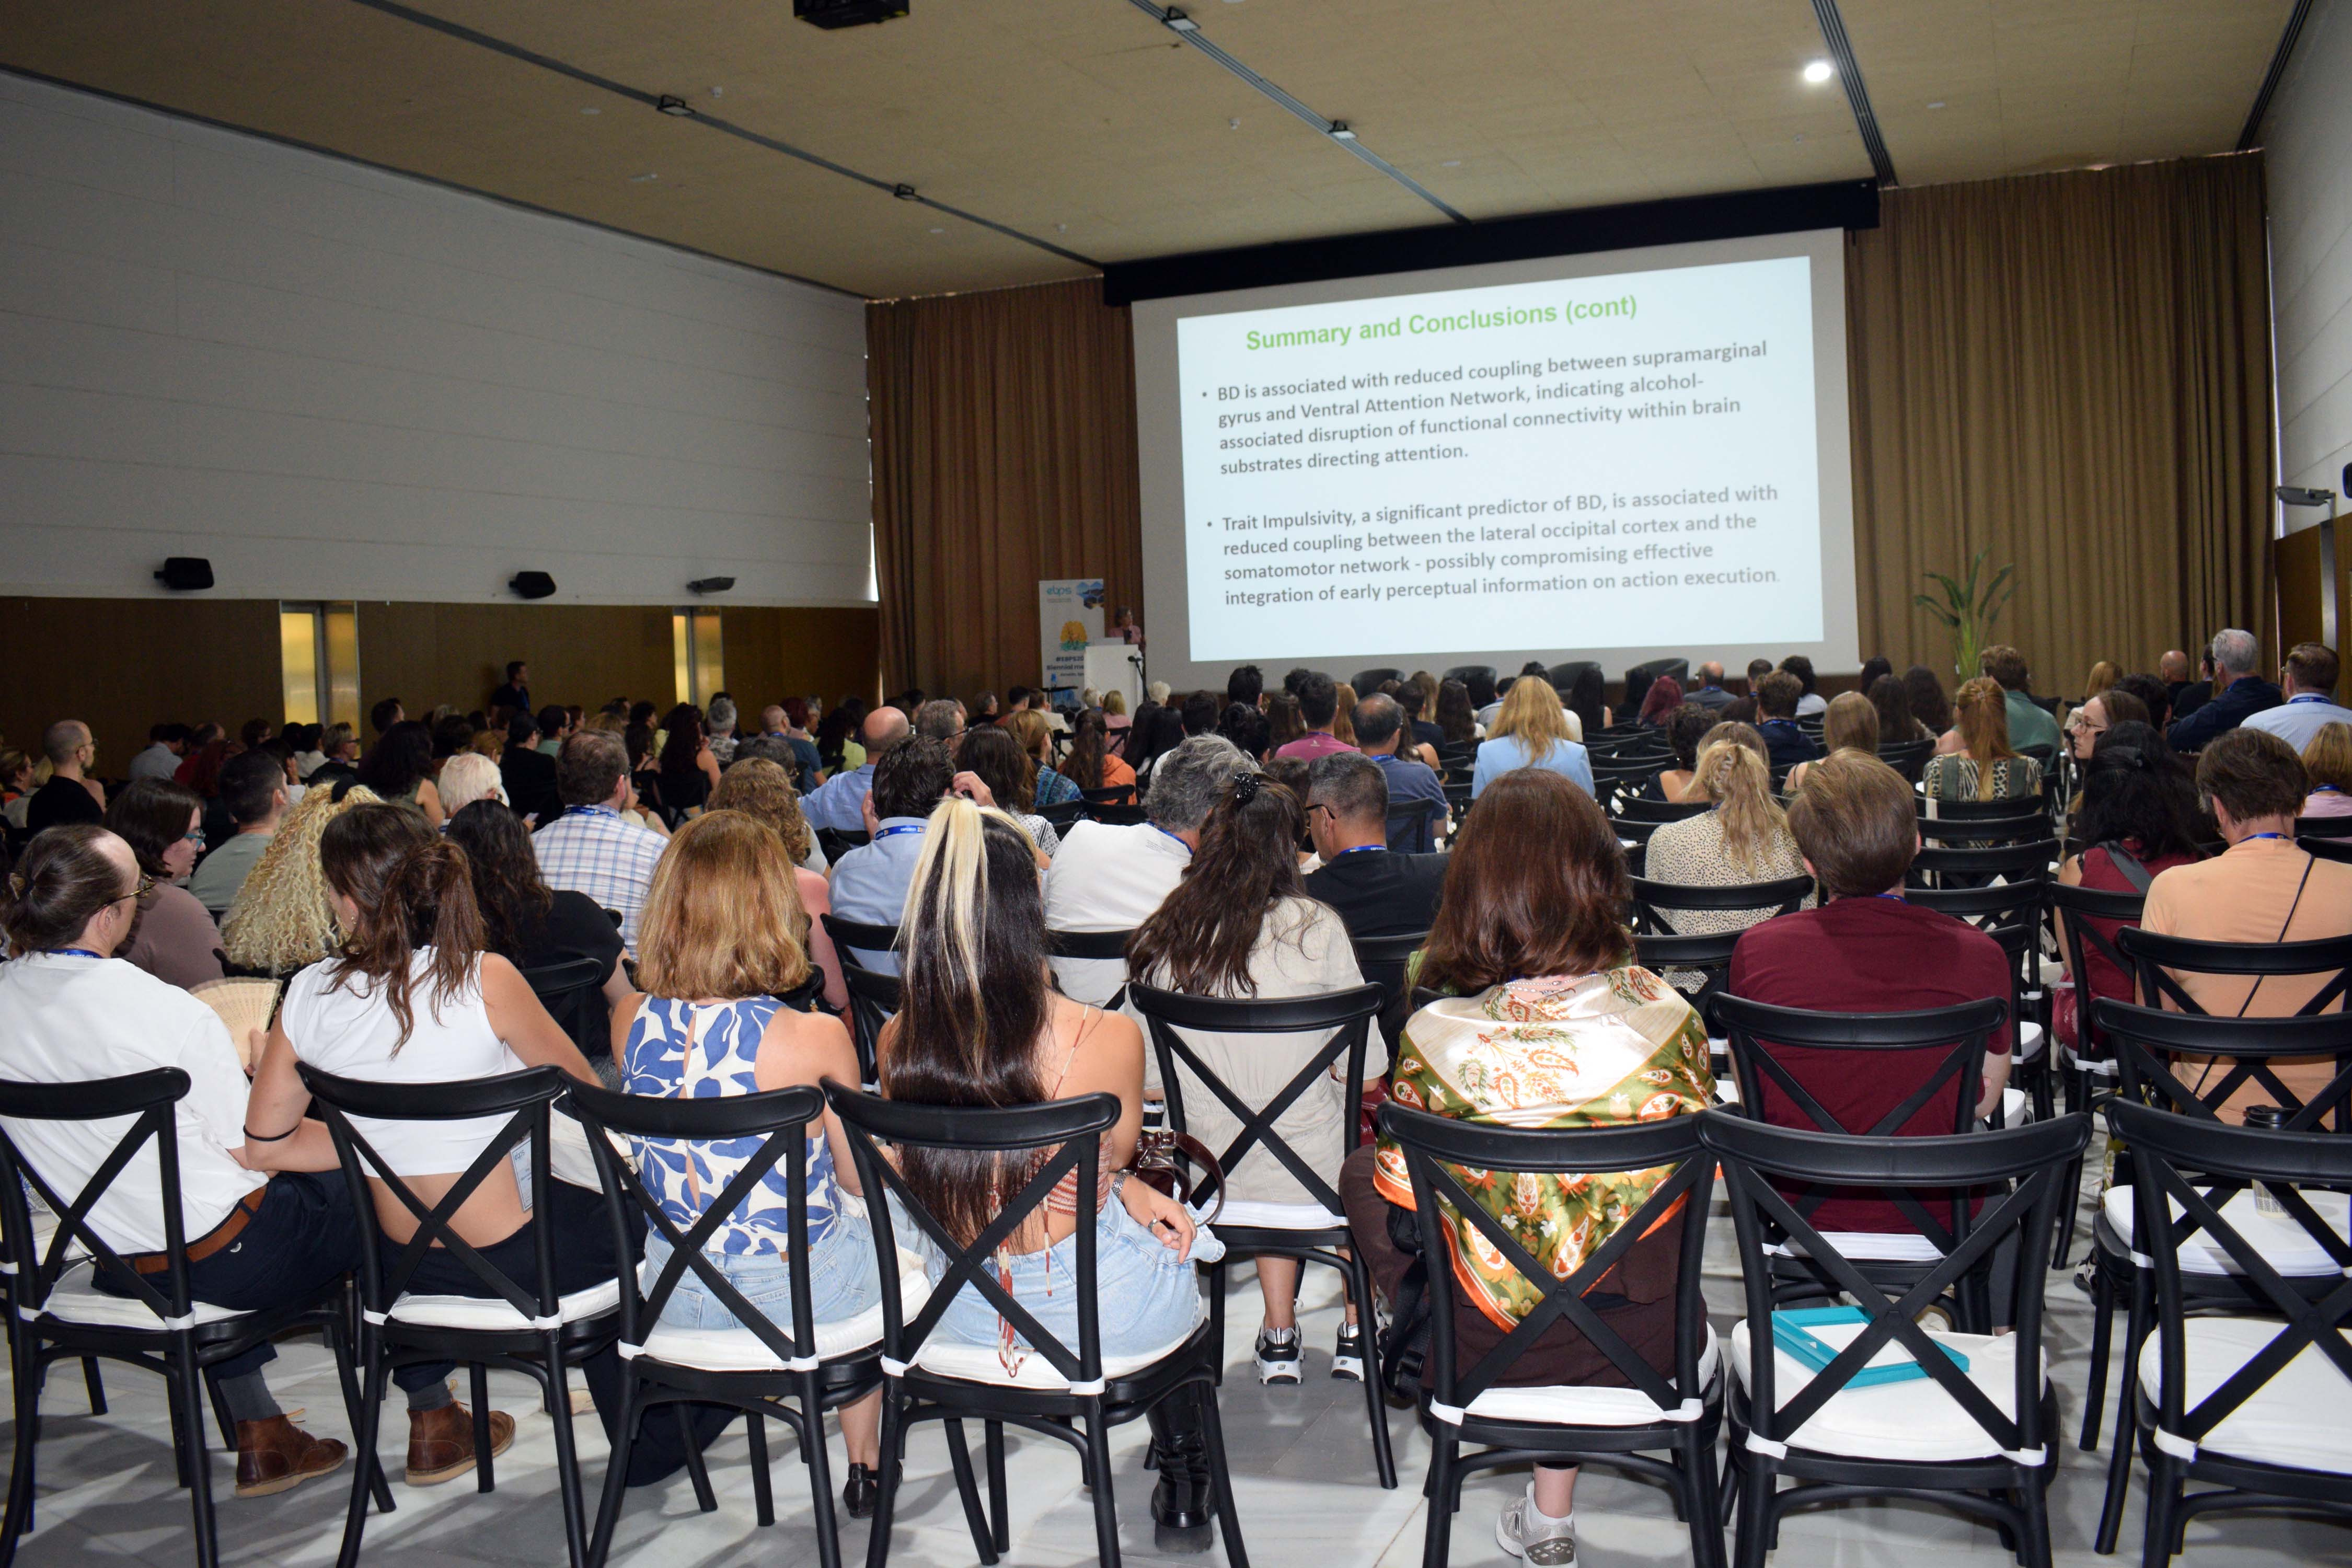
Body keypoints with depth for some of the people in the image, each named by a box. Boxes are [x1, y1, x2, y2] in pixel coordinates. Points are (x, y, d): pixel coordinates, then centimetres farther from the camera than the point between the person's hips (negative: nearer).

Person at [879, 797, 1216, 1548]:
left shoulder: (897, 1043, -14)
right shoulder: (1107, 1038, -28)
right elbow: (1118, 1150, -5)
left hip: (965, 1314, 4)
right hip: (1099, 1314, -4)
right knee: (1178, 1245, 33)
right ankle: (1185, 1487, 46)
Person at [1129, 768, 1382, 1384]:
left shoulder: (1163, 938, -9)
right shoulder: (1314, 927, -18)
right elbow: (1366, 1068, -12)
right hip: (1314, 1172, -3)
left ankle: (1279, 1337, 35)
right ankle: (1357, 1334, 37)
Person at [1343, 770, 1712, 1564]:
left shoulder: (1436, 1035, -21)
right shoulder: (1665, 1012, -15)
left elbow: (1403, 1200, -9)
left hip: (1492, 1348, -3)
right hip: (1647, 1341, 3)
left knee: (1360, 1172, 22)